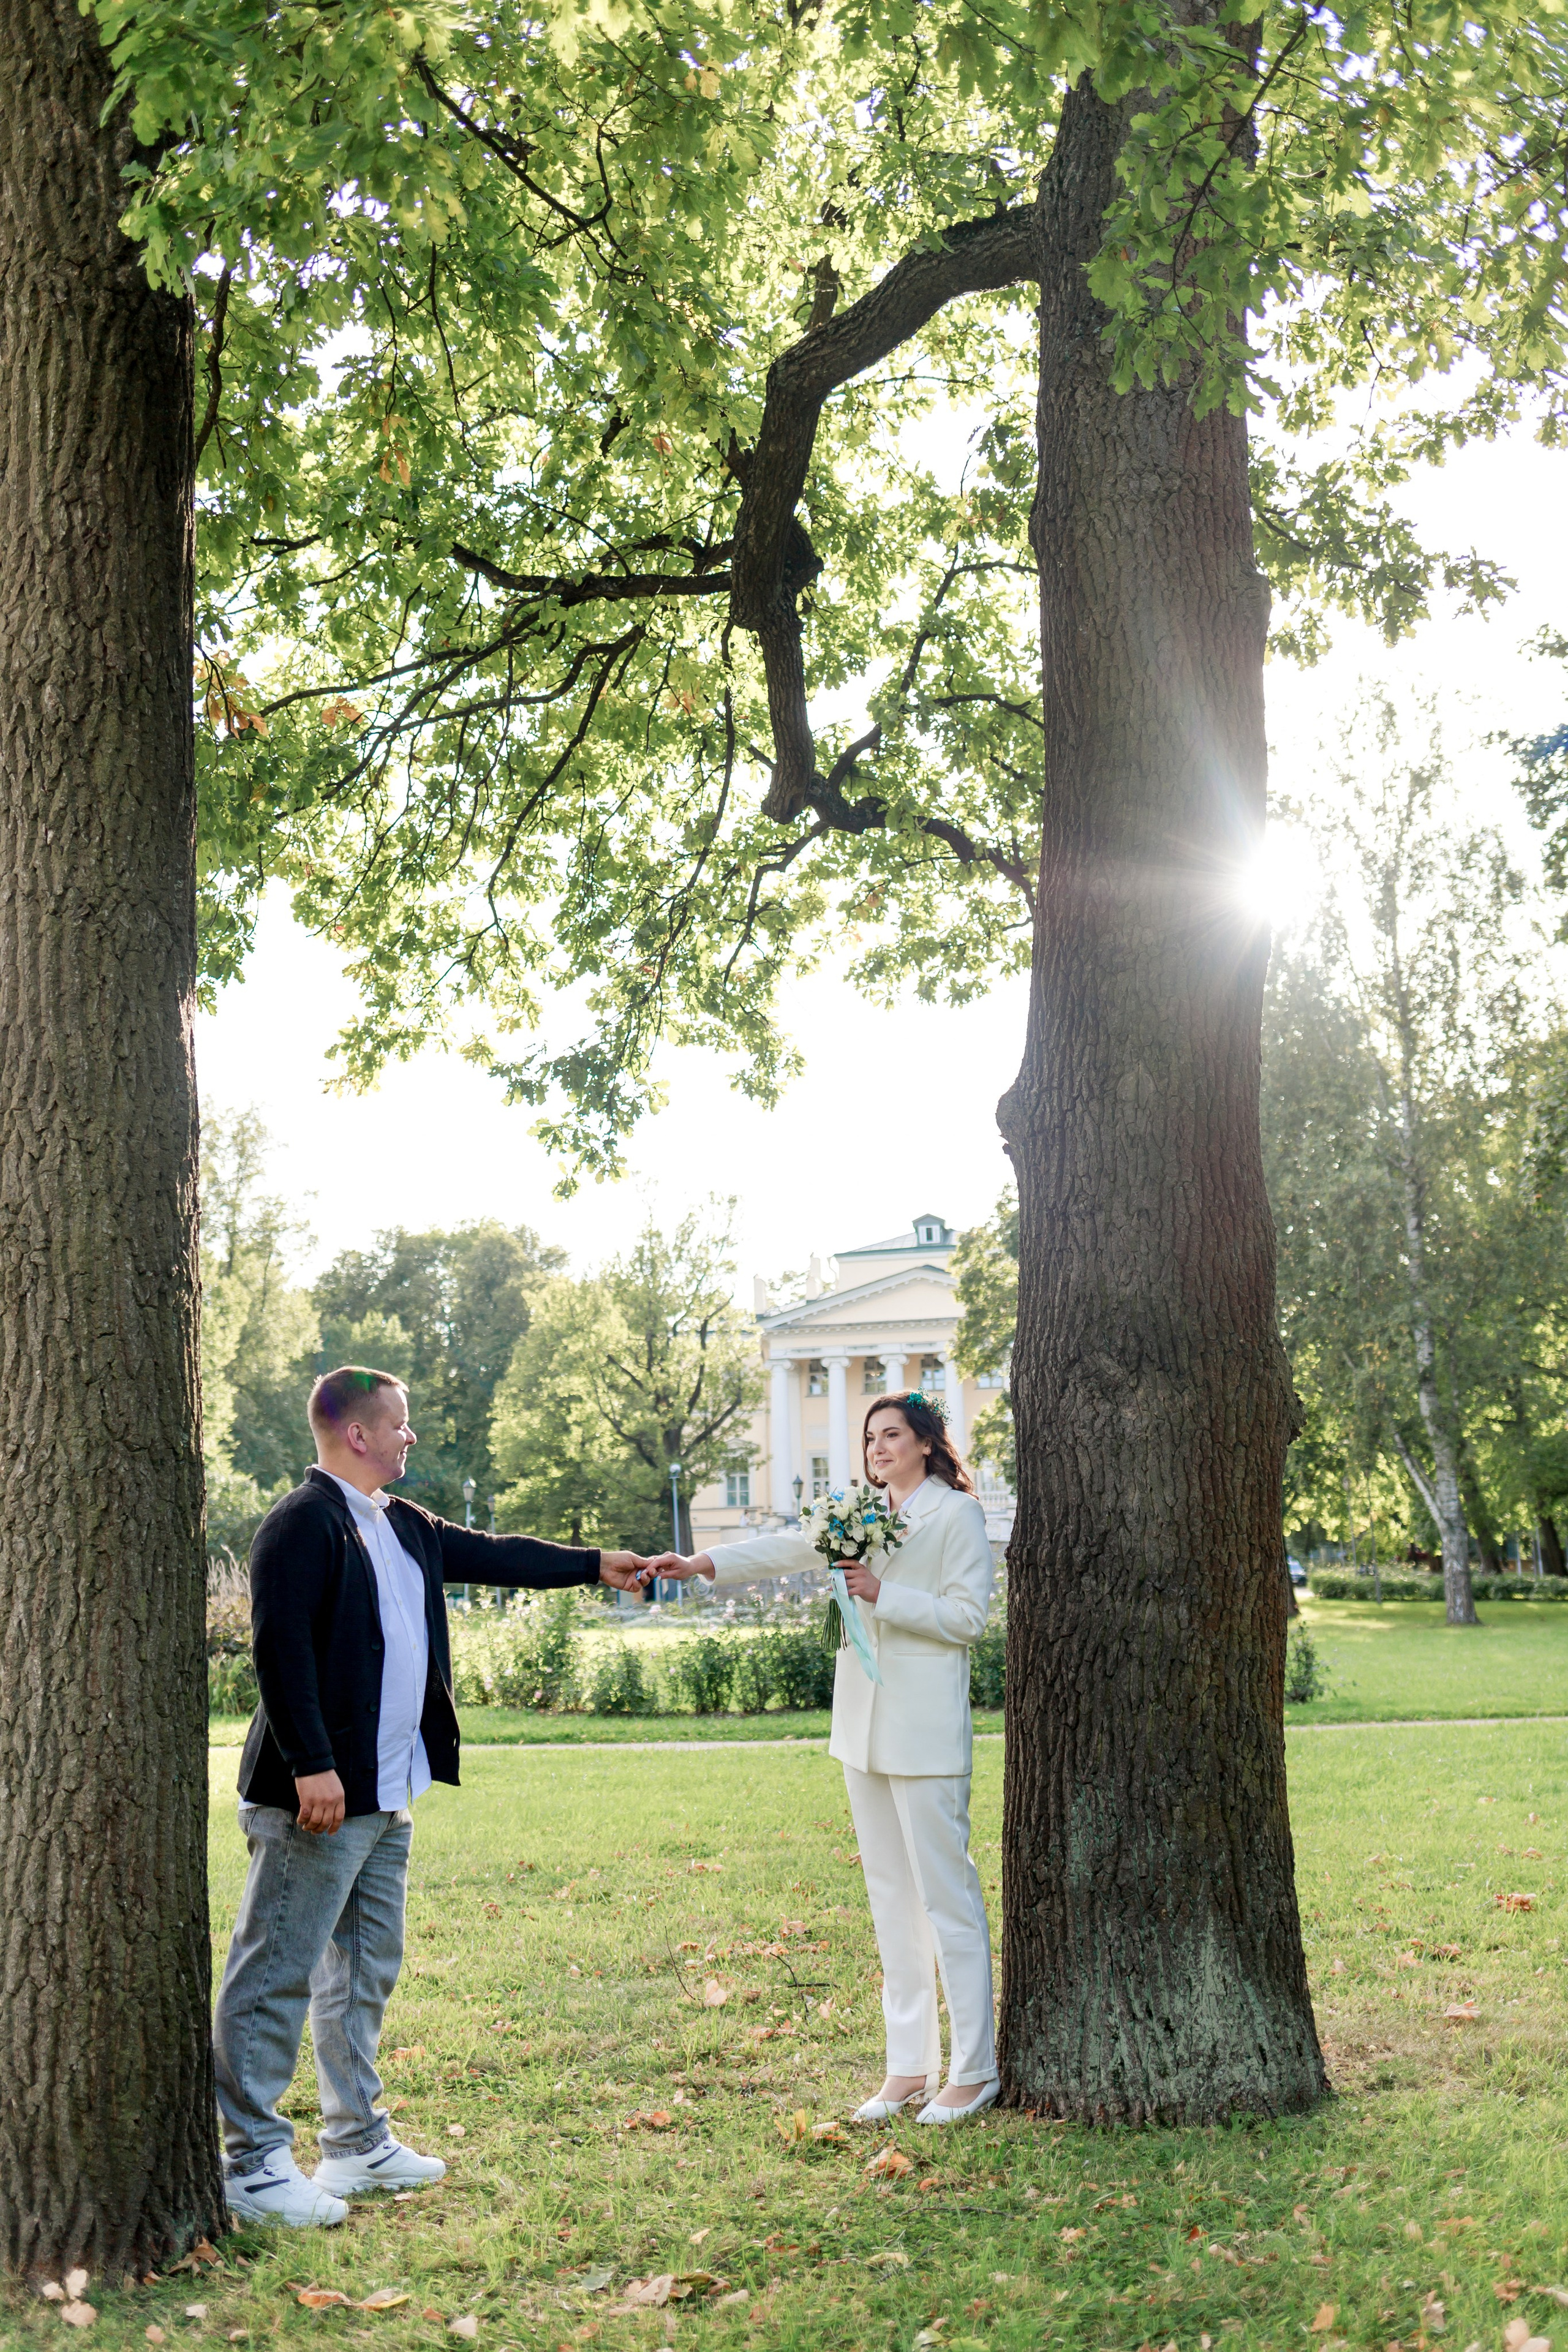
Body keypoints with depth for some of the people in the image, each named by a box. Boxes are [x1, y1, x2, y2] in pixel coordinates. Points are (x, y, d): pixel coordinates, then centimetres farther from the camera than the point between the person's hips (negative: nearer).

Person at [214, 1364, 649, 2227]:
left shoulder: (402, 1527, 14)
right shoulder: (303, 1524, -15)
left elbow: (491, 1555, 25)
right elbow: (281, 1651, -21)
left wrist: (593, 1565, 29)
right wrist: (312, 1767, -25)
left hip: (387, 1796, 10)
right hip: (320, 1795, -10)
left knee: (365, 1969, 17)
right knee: (278, 1976, -2)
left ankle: (357, 2142, 28)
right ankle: (251, 2164, 6)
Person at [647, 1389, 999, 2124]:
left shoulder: (956, 1515, -4)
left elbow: (967, 1616, -9)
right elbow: (787, 1548, 3)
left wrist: (881, 1594, -16)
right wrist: (701, 1564, -10)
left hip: (925, 1732, -7)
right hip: (864, 1730, 7)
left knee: (945, 1895, -4)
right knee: (890, 1897, 10)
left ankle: (973, 2071, 4)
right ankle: (909, 2067, 17)